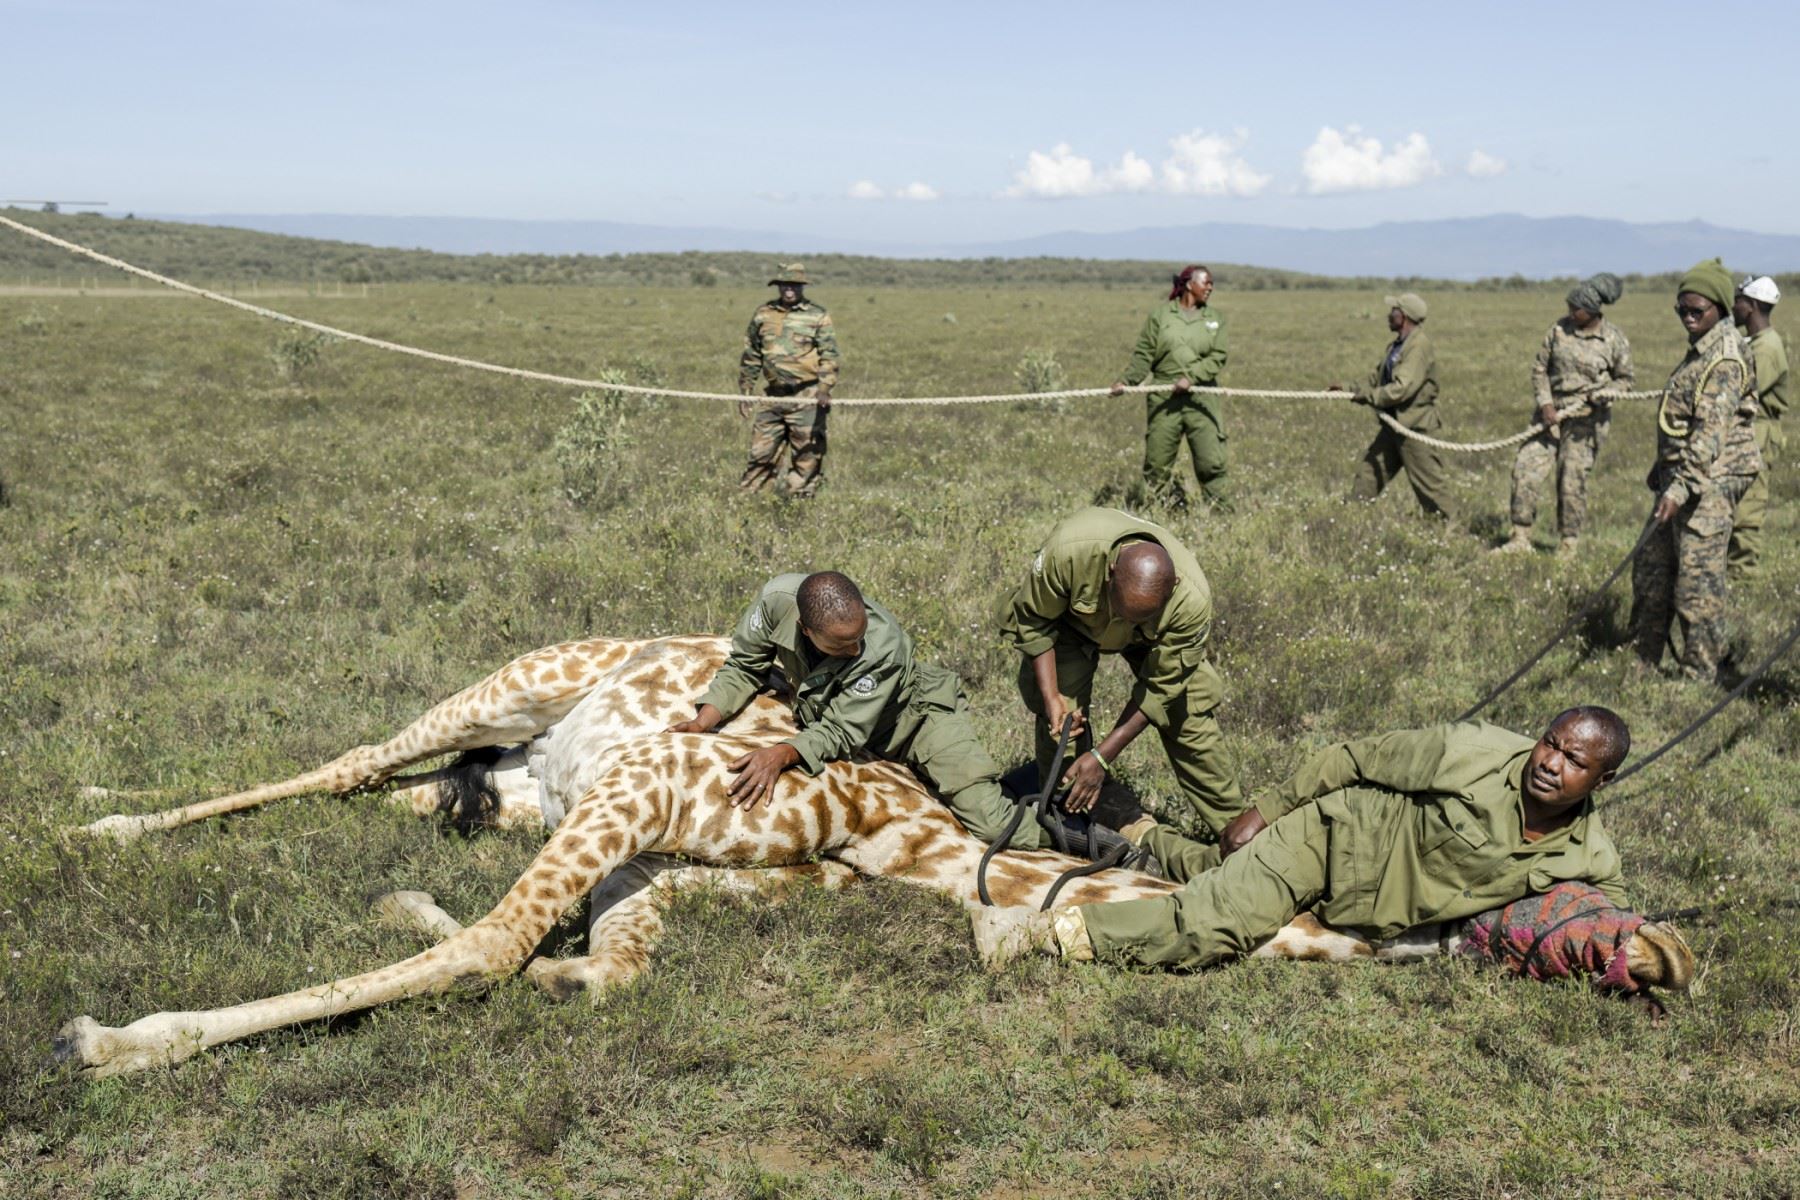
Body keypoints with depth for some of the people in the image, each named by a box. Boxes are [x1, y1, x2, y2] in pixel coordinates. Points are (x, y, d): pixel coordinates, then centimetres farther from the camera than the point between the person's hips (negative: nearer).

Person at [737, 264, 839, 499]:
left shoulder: (817, 317, 1)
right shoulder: (763, 315, 11)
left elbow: (829, 357, -5)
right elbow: (751, 356, 18)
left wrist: (824, 388, -19)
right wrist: (744, 391, 15)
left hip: (806, 398, -3)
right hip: (773, 397, 4)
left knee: (806, 457, -1)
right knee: (760, 454, 7)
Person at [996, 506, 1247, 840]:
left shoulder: (1192, 601, -40)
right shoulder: (1068, 551, -44)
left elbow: (1160, 688, -27)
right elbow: (1033, 620, -23)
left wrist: (1102, 756, -29)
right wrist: (1051, 697, -31)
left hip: (1154, 637, 1)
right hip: (1072, 621, -1)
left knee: (1190, 712, -8)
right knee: (1062, 717, -18)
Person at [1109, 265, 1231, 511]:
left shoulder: (1214, 318, 10)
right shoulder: (1160, 314, 6)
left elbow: (1217, 358, 0)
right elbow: (1143, 354, 5)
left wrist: (1191, 378, -14)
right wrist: (1127, 381, -9)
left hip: (1201, 397, 0)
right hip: (1164, 398, 0)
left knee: (1212, 462, -7)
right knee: (1157, 463, 2)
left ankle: (1223, 514, 1)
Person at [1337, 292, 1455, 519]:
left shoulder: (1419, 346, -19)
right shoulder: (1396, 345, 12)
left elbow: (1402, 389, -27)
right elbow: (1376, 378, 18)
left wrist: (1367, 396, -20)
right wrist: (1350, 390, 5)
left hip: (1414, 424, -9)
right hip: (1392, 422, 9)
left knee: (1428, 480, -2)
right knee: (1369, 472, 11)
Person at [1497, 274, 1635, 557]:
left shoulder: (1614, 340, -5)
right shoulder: (1560, 329, 1)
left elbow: (1624, 381, 6)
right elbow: (1540, 368, 7)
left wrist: (1604, 393, -15)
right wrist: (1545, 403, -6)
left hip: (1587, 418, -3)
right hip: (1552, 411, 3)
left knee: (1572, 481, -1)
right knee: (1525, 467, -4)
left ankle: (1569, 543, 15)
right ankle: (1521, 537, 6)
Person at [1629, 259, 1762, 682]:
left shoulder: (1724, 361, -16)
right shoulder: (1699, 350, 15)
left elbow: (1711, 432, -24)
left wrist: (1681, 488, -30)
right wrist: (1662, 477, 26)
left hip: (1709, 483, -10)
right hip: (1679, 477, 10)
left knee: (1698, 583, -7)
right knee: (1650, 569, 16)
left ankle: (1699, 677, 0)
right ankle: (1641, 660, 27)